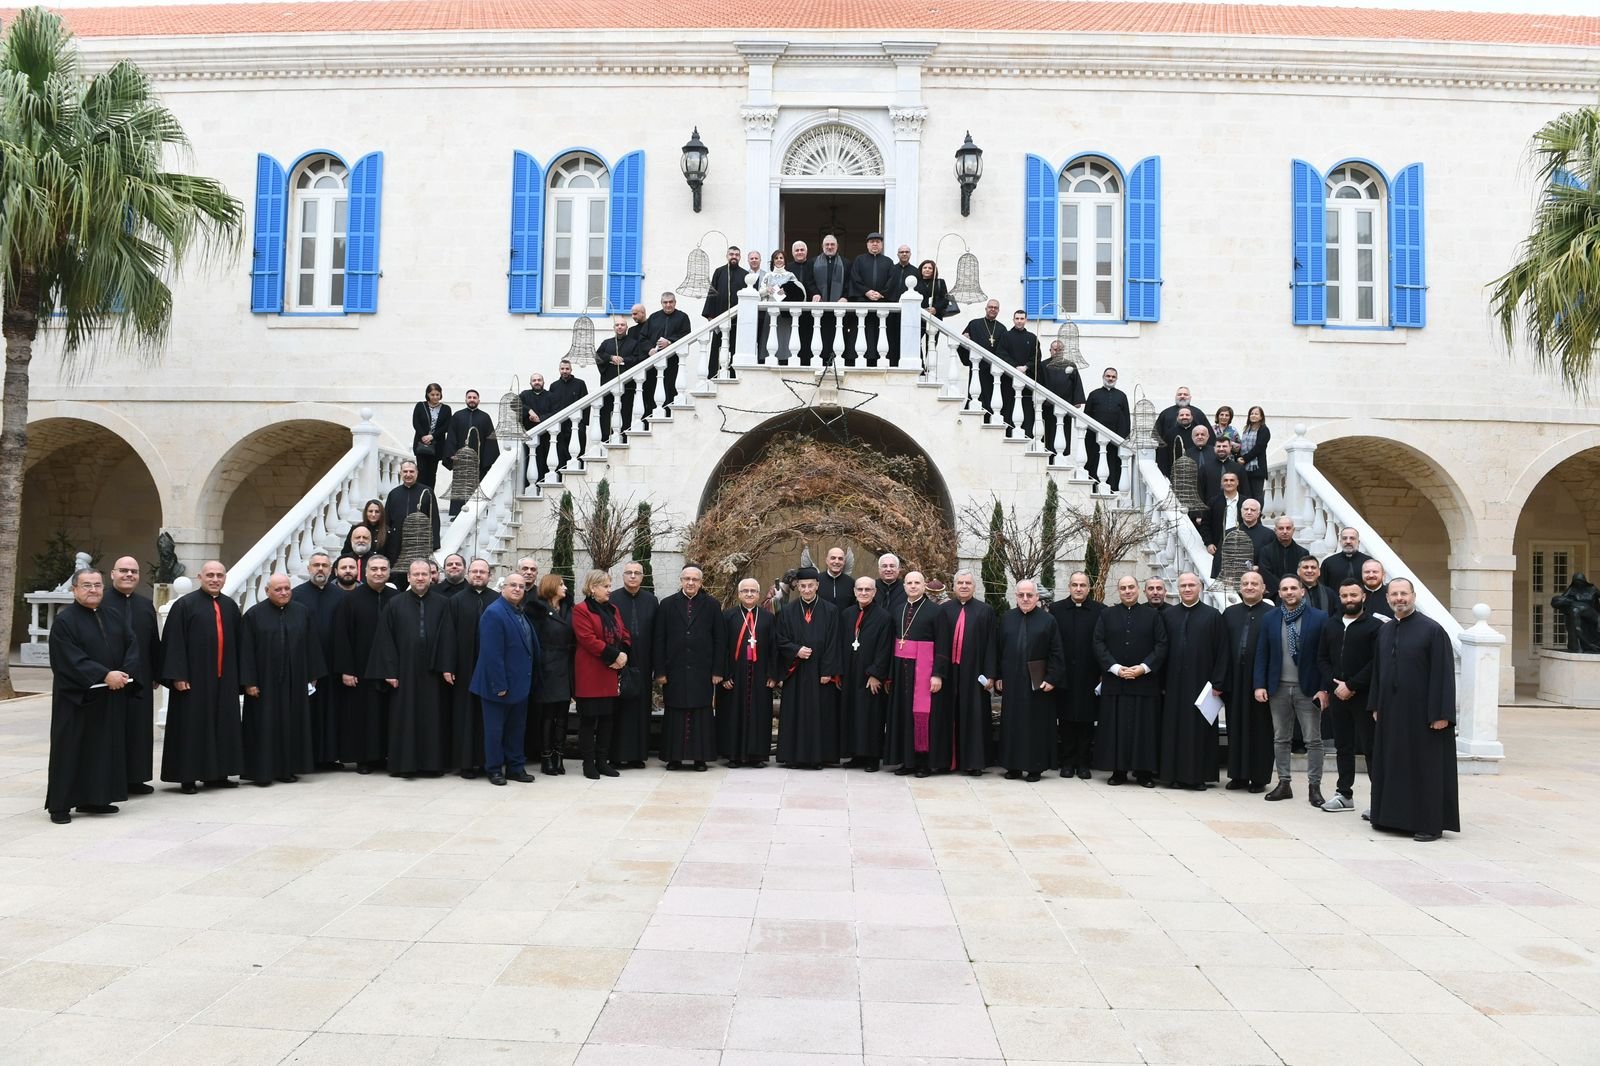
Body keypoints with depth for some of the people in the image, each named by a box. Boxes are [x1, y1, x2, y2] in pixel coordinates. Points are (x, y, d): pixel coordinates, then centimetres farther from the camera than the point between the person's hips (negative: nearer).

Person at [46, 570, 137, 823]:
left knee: (104, 748, 9)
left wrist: (126, 673, -12)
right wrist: (105, 675, -24)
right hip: (75, 697, -6)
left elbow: (133, 645, 5)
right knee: (70, 750, -1)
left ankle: (92, 800, 19)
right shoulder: (64, 621, -8)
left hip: (110, 698, 6)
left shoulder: (113, 618, 12)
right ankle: (60, 805, 7)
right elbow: (71, 659, -17)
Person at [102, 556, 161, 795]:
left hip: (140, 680, 5)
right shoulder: (100, 603, -4)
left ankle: (135, 778, 18)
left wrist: (156, 674, 10)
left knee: (138, 729, 9)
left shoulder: (146, 605, 12)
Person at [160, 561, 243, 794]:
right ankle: (187, 777, 8)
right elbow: (174, 643, -8)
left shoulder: (230, 607, 11)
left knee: (222, 725, 8)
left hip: (224, 678, 5)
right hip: (195, 678, -5)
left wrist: (238, 676, 10)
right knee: (192, 726, 0)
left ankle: (216, 774, 17)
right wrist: (178, 676, -14)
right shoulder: (185, 605, -4)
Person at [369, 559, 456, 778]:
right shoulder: (395, 604, 3)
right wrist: (389, 671, -5)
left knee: (433, 717, 4)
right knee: (405, 718, 2)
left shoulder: (442, 604, 4)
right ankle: (405, 763, 8)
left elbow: (447, 637, 0)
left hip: (432, 672, 0)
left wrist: (447, 667, -8)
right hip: (404, 670, 0)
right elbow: (386, 639, 1)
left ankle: (432, 763, 12)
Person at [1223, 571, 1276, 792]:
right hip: (1235, 680, 4)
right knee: (1236, 727, 9)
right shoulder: (1230, 613, 10)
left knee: (1260, 729, 4)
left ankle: (1259, 777, 13)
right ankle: (1239, 774, 18)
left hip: (1261, 679, -4)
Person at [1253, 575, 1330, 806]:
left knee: (1313, 740, 2)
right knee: (1280, 739, 10)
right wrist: (1260, 685, -3)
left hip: (1308, 689, -3)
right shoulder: (1269, 618, 4)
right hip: (1278, 688, 3)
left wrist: (1324, 688, -11)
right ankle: (1283, 783, 19)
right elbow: (1262, 654, 5)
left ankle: (1314, 786, 11)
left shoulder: (1319, 618, -4)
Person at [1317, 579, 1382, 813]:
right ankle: (1344, 794, 20)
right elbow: (1322, 659, 11)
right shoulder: (1331, 627, 13)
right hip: (1337, 695, 5)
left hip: (1364, 697, -5)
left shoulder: (1375, 626, -5)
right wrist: (1334, 684, -4)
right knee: (1343, 746, 12)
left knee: (1370, 747, -4)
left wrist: (1351, 685, -14)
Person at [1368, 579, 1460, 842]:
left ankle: (1430, 823, 8)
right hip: (1391, 712, 6)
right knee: (1393, 765, 11)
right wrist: (1376, 707, 13)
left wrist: (1441, 713, -17)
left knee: (1426, 767, 0)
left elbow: (1443, 673, -13)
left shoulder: (1432, 630, -10)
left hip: (1422, 712, -6)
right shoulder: (1384, 631, 9)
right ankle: (1394, 817, 21)